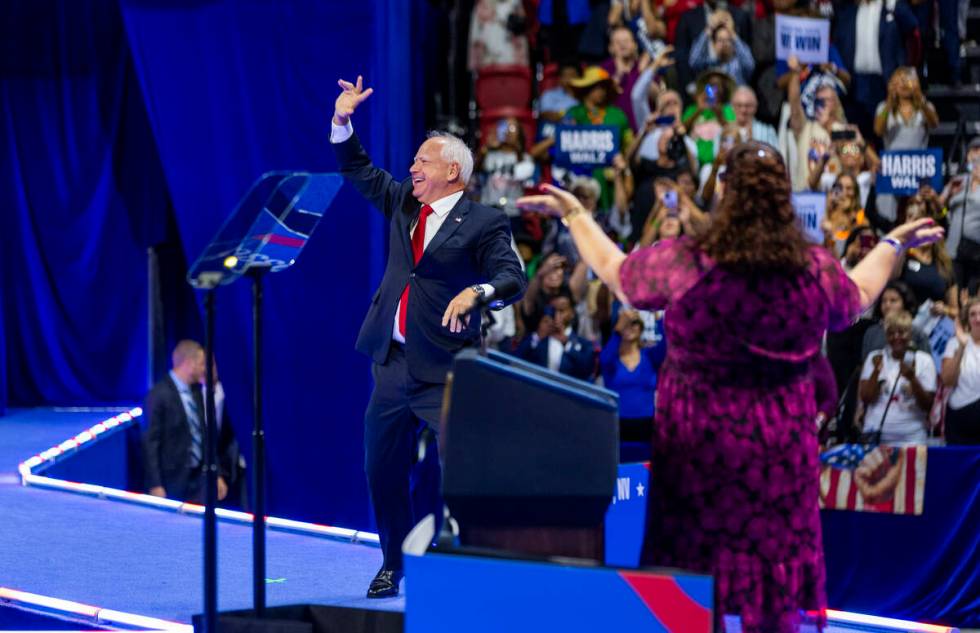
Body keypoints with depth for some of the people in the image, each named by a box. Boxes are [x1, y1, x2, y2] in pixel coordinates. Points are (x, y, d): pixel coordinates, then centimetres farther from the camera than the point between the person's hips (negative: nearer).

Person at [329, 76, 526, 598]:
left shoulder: (483, 223, -5)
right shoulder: (403, 204, 14)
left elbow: (513, 277, -16)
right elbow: (358, 172, 24)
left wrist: (476, 292, -36)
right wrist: (343, 121, 11)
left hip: (446, 369, -7)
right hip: (393, 363, 7)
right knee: (382, 468, 13)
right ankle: (394, 565, 27)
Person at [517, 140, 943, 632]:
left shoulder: (685, 263, -12)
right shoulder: (816, 270, -4)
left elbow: (614, 272, 7)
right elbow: (858, 296, 19)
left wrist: (574, 215, 22)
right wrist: (895, 243, 37)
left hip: (698, 445, -2)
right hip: (781, 449, 2)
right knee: (773, 576, 9)